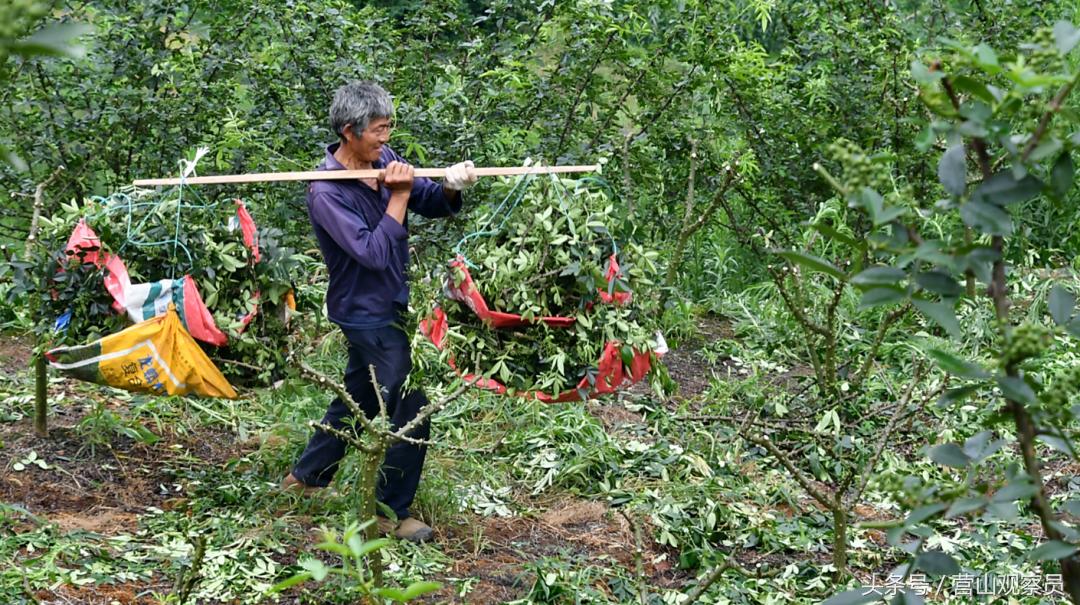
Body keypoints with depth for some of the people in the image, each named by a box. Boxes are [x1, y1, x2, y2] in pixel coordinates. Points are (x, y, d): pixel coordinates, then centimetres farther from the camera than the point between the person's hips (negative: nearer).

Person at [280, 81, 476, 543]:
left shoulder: (384, 160, -4)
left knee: (360, 395, 23)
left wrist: (451, 187, -20)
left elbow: (432, 205, 1)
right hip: (367, 314, -8)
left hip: (386, 305, 8)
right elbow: (374, 253, -30)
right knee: (411, 408, -8)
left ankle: (306, 476, 40)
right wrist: (398, 196, -27)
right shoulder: (326, 192, -24)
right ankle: (393, 513, 5)